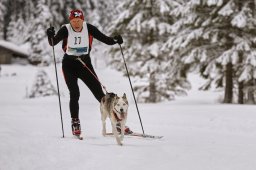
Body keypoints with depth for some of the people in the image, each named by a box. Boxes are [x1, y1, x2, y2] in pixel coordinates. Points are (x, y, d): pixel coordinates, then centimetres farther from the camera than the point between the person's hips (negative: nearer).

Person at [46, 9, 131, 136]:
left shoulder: (89, 28, -9)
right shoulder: (65, 30, -14)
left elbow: (104, 39, -8)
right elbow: (53, 43, -18)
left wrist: (115, 40, -28)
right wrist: (50, 35, -40)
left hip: (85, 64, 2)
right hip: (69, 65, -1)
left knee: (99, 92, 0)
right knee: (74, 94, -14)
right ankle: (75, 123, -1)